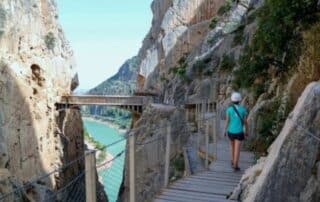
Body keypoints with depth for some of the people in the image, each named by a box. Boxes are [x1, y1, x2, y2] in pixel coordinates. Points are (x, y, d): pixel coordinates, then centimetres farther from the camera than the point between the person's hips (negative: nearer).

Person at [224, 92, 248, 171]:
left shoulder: (229, 109, -8)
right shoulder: (243, 109, -7)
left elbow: (227, 121, -6)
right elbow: (245, 121, -2)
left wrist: (225, 130, 8)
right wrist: (246, 131, 12)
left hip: (231, 131, 2)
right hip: (239, 132, -2)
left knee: (233, 146, 24)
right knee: (237, 149, -1)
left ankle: (233, 161, 34)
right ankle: (235, 165, -6)